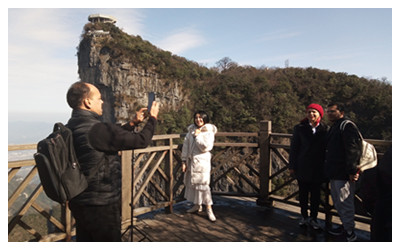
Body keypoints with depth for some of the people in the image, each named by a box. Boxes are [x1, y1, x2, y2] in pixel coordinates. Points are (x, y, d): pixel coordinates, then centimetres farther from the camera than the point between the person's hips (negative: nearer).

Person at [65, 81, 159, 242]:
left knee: (85, 240, 21)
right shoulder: (96, 129, -26)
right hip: (100, 205, -9)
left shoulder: (72, 127, 3)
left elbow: (112, 136, 14)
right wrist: (152, 118, -4)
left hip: (79, 202, 9)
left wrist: (133, 123, 17)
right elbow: (141, 141, -20)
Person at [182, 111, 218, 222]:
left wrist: (197, 136, -14)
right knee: (191, 183, 13)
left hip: (202, 161, -6)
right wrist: (184, 161, 3)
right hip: (191, 160, 6)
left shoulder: (209, 131, -6)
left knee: (203, 184, -7)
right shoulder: (191, 130, 8)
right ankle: (197, 205, 30)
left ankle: (209, 209, 4)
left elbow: (206, 147, -17)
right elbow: (185, 146, 8)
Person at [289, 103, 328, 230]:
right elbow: (294, 147, 0)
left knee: (315, 194, 10)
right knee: (303, 193, 10)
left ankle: (313, 218, 26)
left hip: (318, 168, 0)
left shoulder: (325, 129, 1)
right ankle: (304, 217, 27)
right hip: (302, 168, 0)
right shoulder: (300, 128, 0)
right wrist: (292, 166, -2)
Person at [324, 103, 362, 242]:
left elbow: (353, 150, -21)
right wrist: (329, 170, 21)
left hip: (344, 174, -10)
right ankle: (345, 226, 34)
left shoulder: (347, 127, -12)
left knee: (345, 203, -2)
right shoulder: (334, 128, 18)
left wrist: (352, 171, -24)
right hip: (334, 173, 10)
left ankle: (350, 233, 12)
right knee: (338, 203, 19)